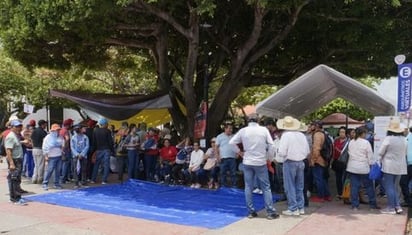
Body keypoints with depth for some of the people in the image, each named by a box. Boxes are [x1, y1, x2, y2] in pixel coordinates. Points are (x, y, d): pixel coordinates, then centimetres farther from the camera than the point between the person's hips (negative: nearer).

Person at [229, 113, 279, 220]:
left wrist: (240, 152, 11)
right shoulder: (264, 130, -5)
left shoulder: (243, 130, -2)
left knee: (248, 187, 9)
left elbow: (231, 143, 1)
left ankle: (251, 212, 11)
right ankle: (271, 212, 7)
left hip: (247, 162, 2)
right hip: (261, 162, -1)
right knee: (266, 187, 5)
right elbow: (271, 145, -5)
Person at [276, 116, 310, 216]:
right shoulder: (302, 135, 2)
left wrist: (279, 151, 4)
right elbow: (308, 152, 6)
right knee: (299, 187, 15)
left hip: (289, 163, -6)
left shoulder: (285, 135, -14)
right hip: (301, 163, 6)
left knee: (290, 187, 3)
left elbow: (282, 153, -17)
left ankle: (293, 209, 5)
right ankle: (301, 207, 21)